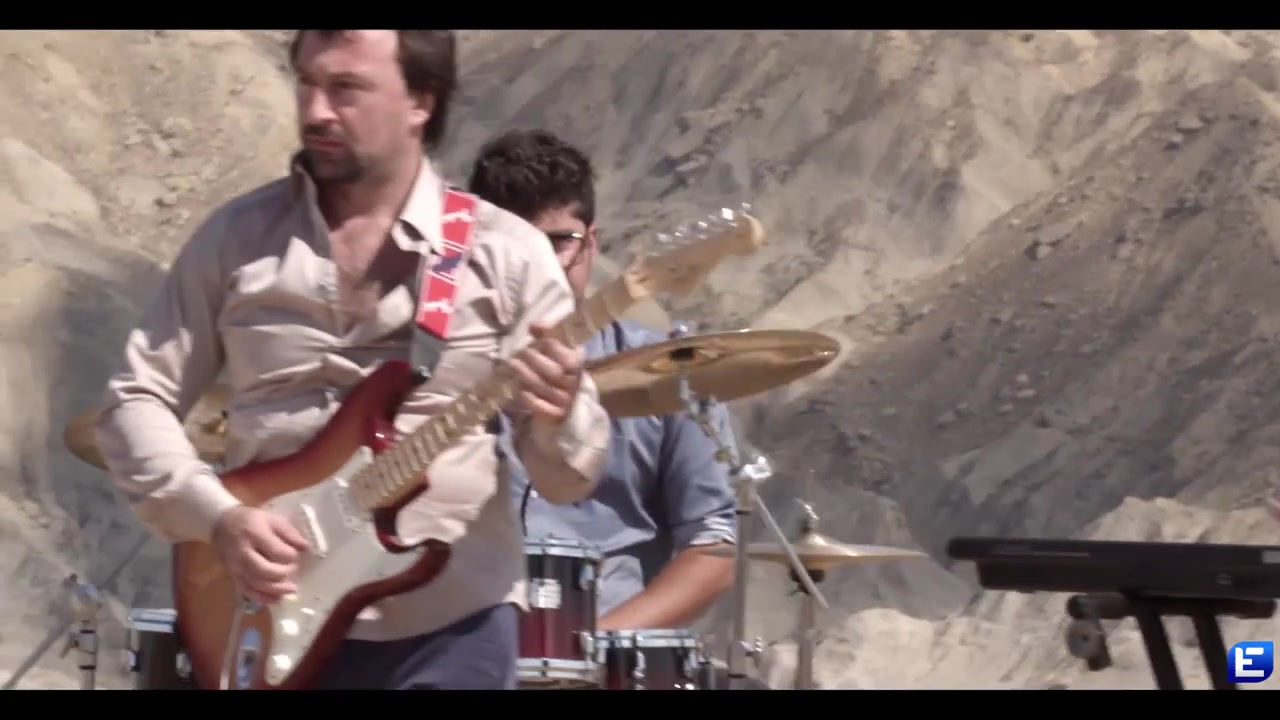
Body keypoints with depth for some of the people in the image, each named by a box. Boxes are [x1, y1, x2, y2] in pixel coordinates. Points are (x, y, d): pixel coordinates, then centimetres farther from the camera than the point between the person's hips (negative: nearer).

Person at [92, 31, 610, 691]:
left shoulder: (506, 253, -1)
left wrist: (557, 416, -23)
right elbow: (136, 400, 4)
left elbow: (569, 478, -1)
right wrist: (216, 516, -12)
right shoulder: (238, 235, 3)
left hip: (454, 626, -1)